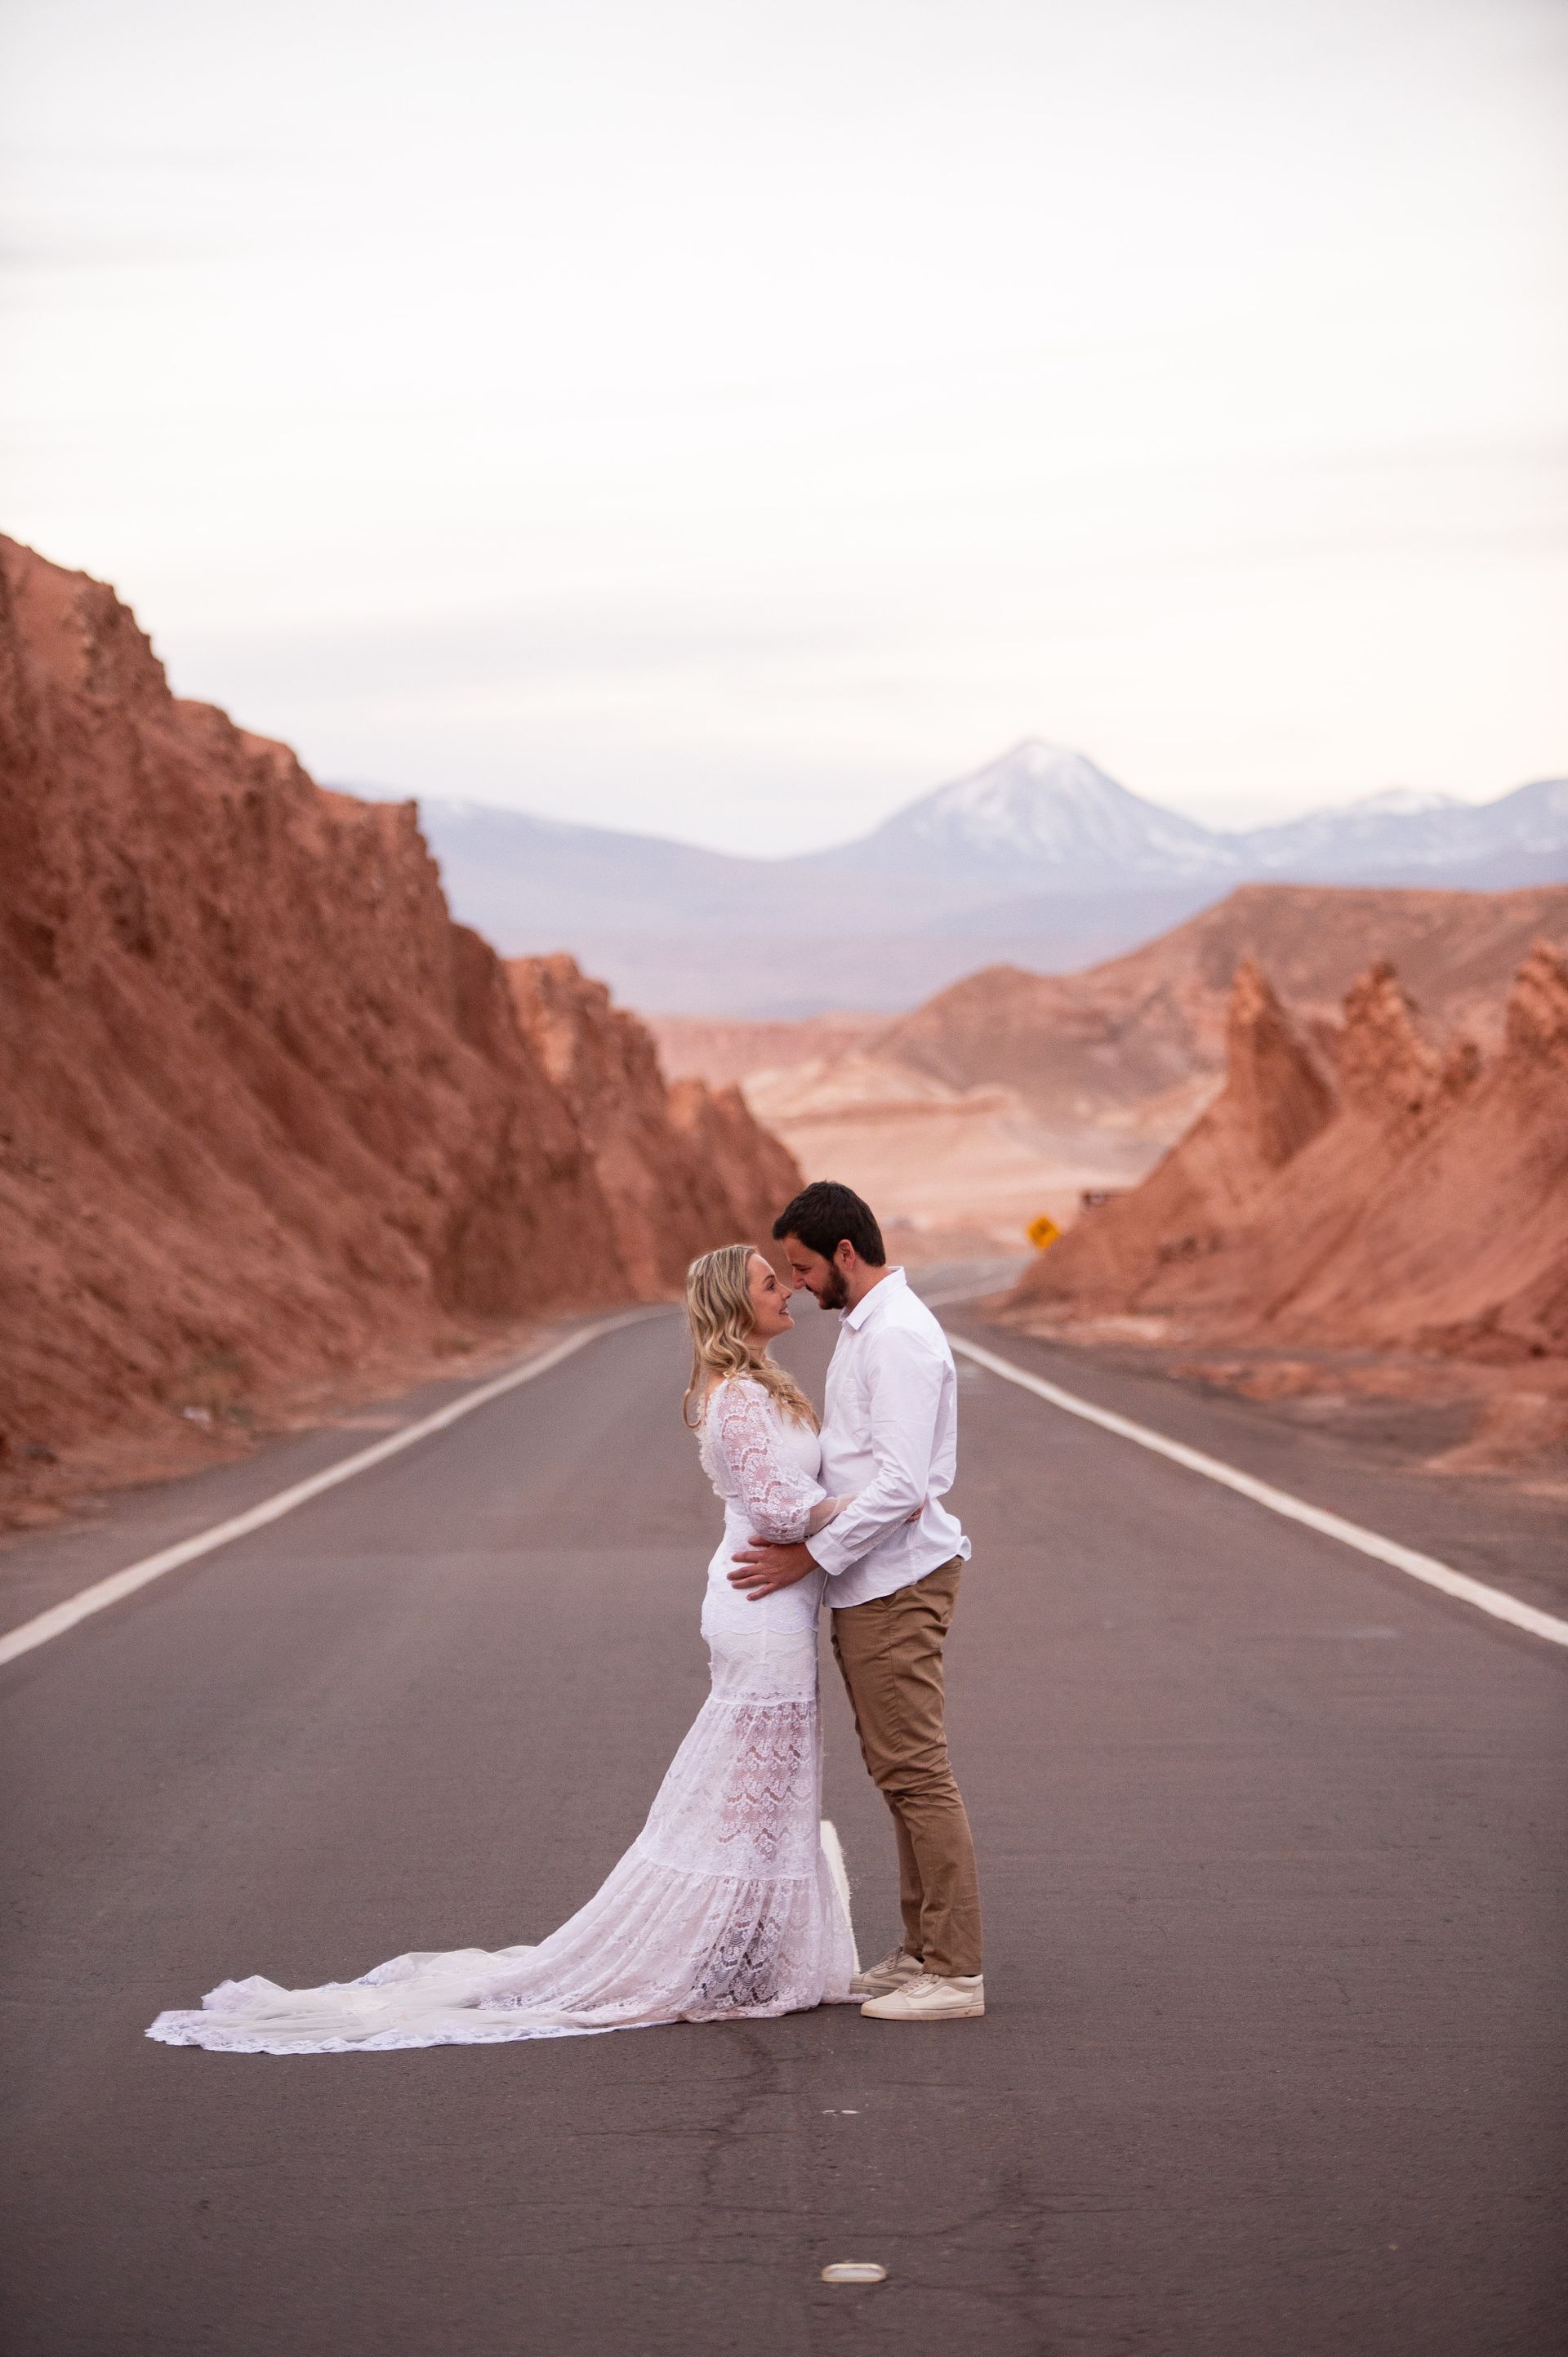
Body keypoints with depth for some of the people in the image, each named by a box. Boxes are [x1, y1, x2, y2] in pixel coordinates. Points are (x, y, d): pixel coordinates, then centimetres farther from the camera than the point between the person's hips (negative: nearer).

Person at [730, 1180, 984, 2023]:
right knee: (899, 1771, 14)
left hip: (894, 1582, -10)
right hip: (868, 1582, 10)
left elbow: (900, 1485, -25)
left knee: (914, 1771, -7)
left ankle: (954, 1972, -3)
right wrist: (811, 1545, 9)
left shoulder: (898, 1336, -18)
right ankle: (922, 1950, 22)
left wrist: (810, 1556, -18)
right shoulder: (864, 1326, 15)